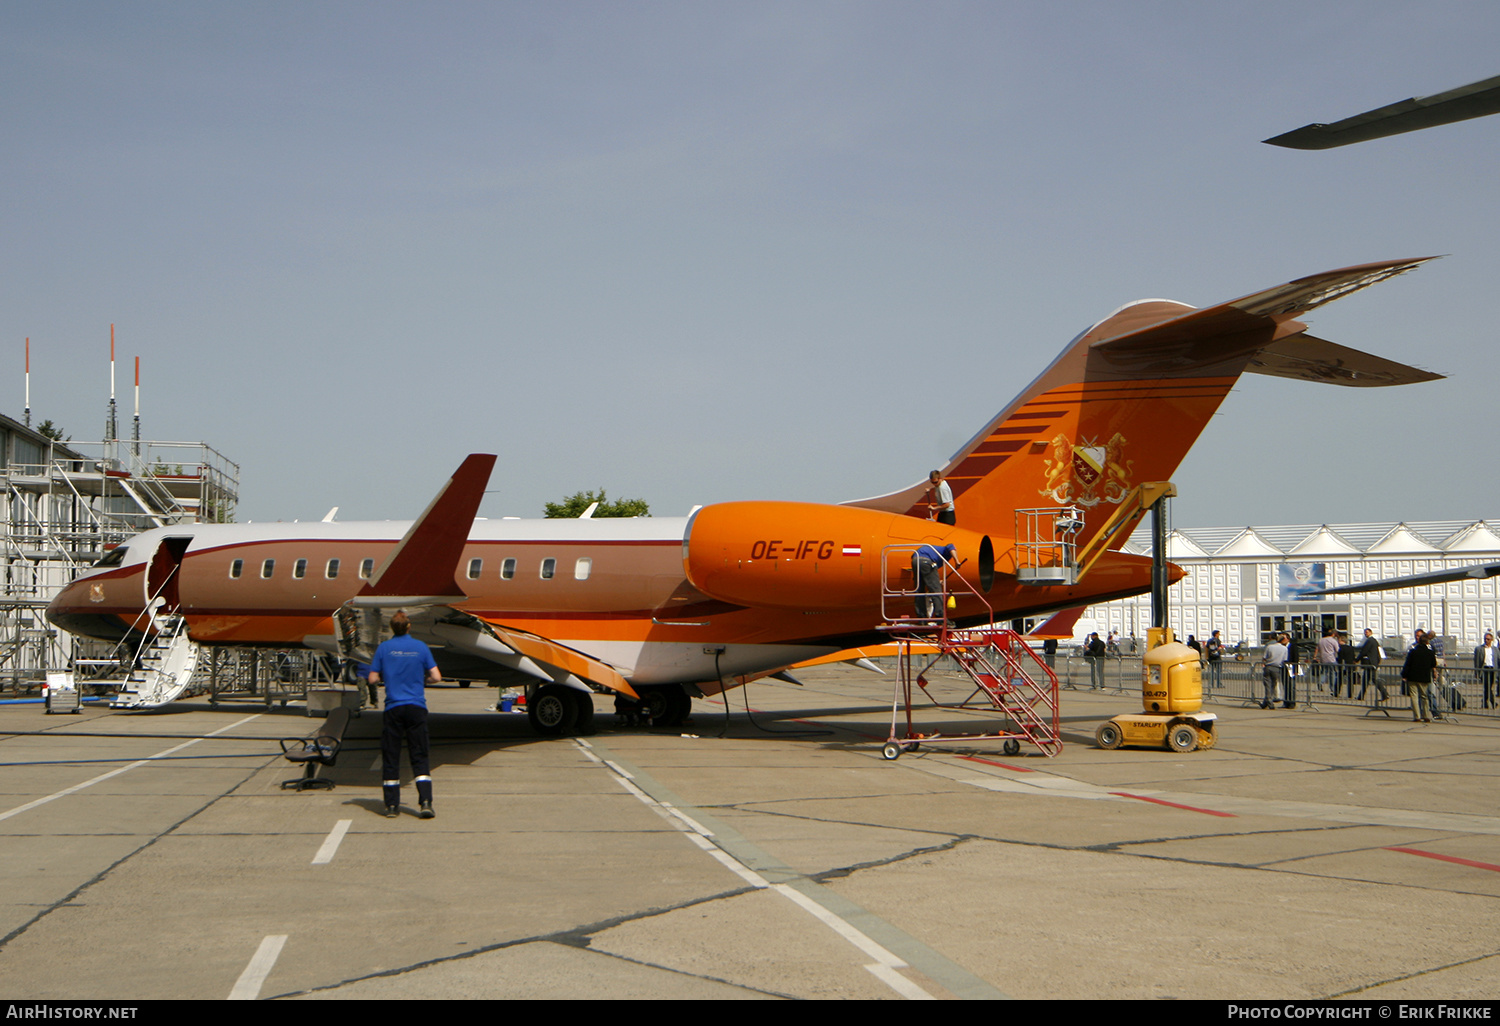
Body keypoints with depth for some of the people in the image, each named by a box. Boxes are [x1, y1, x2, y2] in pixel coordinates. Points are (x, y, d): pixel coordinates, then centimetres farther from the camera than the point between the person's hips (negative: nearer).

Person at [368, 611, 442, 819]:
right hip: (416, 708, 1)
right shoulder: (420, 647, 2)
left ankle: (392, 805, 7)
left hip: (393, 708, 0)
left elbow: (373, 679, 1)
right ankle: (425, 802, -10)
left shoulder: (384, 648, 0)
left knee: (390, 758, 7)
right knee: (419, 757, 2)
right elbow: (436, 677, -1)